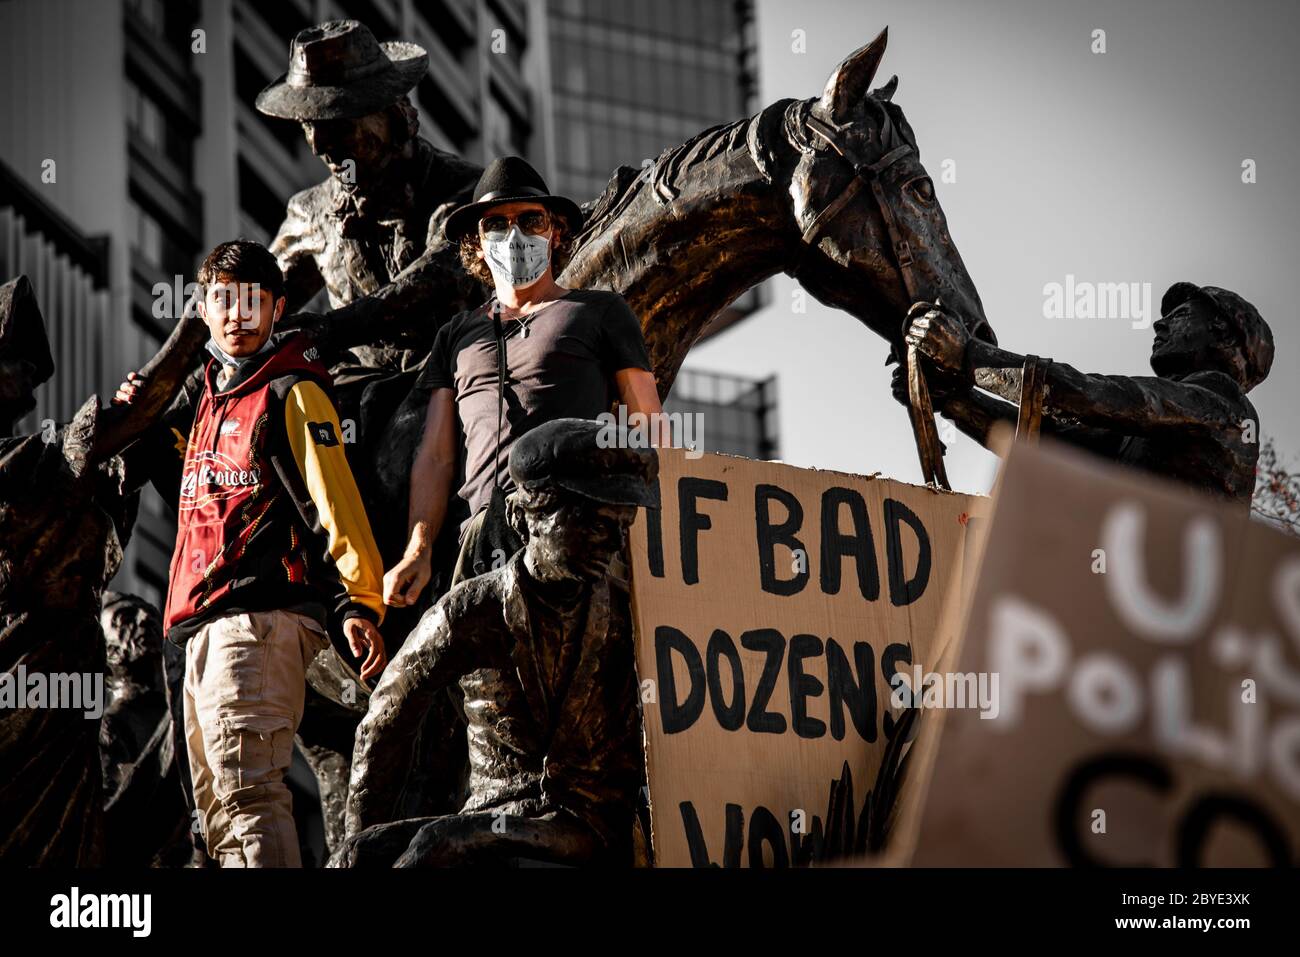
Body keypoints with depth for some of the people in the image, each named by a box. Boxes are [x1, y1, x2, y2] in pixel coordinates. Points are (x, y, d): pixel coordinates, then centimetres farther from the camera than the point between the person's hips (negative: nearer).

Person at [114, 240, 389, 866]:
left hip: (261, 618, -9)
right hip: (205, 625, 9)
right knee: (217, 805, 8)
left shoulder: (293, 395, -4)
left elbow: (334, 500, -13)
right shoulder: (213, 396, 22)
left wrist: (360, 602, -24)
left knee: (244, 791, -21)